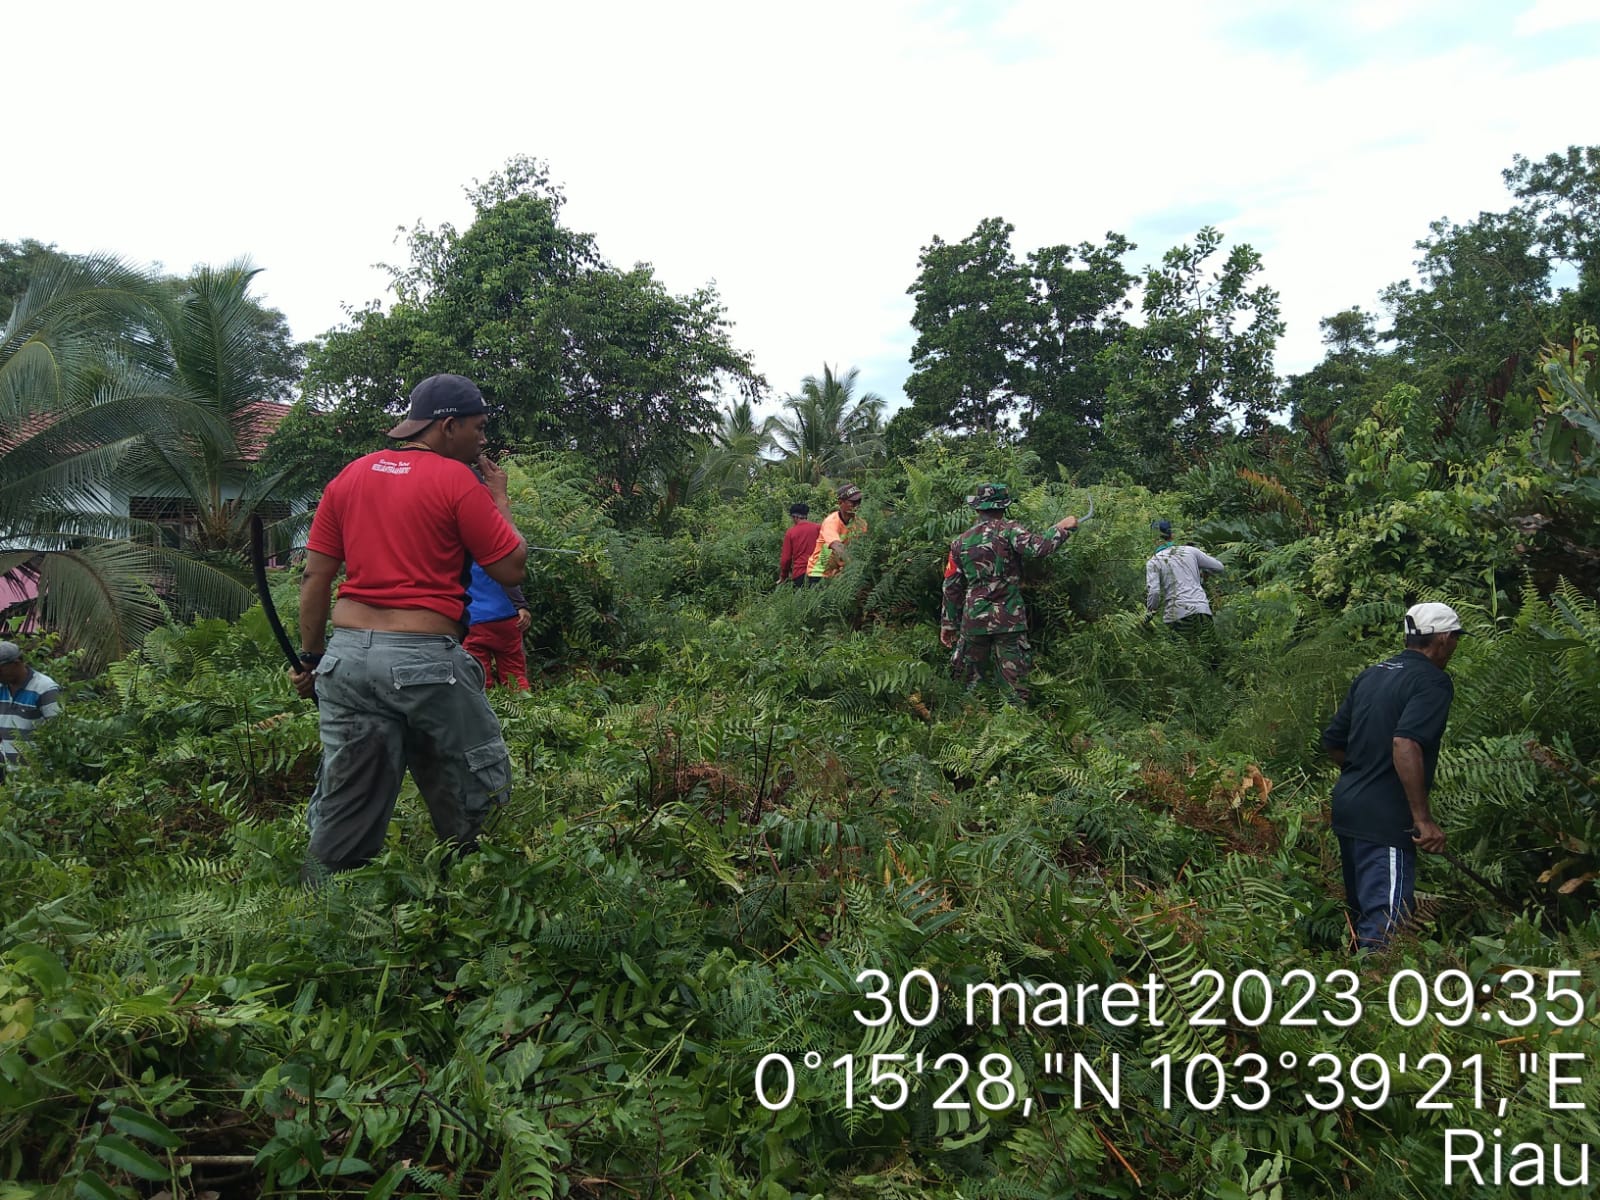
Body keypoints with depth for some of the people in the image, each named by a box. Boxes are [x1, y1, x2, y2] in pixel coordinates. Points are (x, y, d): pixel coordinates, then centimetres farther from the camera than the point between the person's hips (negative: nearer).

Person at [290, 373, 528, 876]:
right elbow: (511, 567, -3)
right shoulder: (458, 481, -6)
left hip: (346, 653, 6)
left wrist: (312, 657, 18)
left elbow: (314, 577, 12)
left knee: (345, 806, 14)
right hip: (422, 660, -6)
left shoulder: (350, 476, 12)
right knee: (478, 796, 10)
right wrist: (500, 499, 11)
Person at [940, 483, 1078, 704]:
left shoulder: (960, 543, 6)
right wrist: (1062, 528, -5)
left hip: (973, 621, 3)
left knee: (970, 680, 13)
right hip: (1010, 620, -3)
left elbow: (952, 587, 9)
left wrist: (948, 623, 17)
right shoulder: (1007, 530, -6)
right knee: (1016, 681, 2)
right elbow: (1038, 547, -21)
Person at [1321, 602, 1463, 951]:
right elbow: (1405, 743, -27)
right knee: (1383, 926, -5)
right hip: (1386, 820, -9)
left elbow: (1332, 741, 17)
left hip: (1347, 808, 9)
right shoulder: (1433, 682, -11)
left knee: (1361, 913, 20)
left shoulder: (1370, 676, 13)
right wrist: (1423, 818, -24)